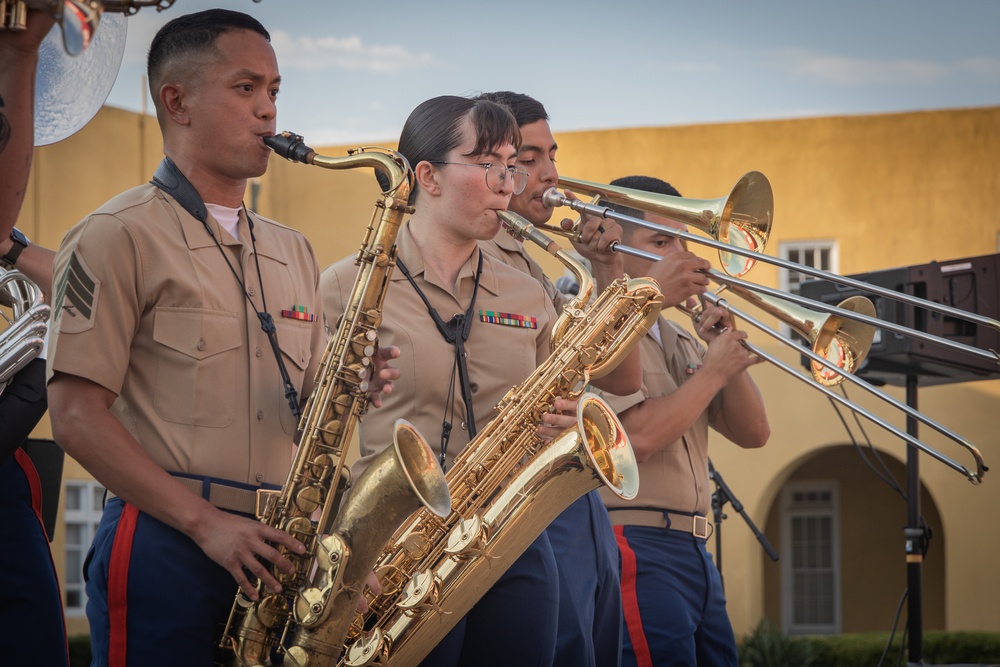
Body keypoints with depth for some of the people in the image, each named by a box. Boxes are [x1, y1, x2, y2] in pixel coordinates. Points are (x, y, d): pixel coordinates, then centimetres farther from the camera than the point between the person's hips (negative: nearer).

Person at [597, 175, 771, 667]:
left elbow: (752, 434, 17)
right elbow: (638, 436, -18)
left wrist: (727, 349, 3)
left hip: (694, 551, 9)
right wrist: (714, 370, -7)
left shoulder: (680, 342, 20)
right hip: (636, 549, -9)